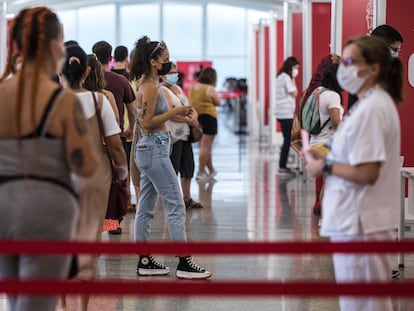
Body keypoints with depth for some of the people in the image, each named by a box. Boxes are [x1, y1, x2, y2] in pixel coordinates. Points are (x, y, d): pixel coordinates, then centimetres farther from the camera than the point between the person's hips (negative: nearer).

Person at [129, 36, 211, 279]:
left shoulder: (150, 85, 14)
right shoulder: (151, 87, -15)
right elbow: (147, 122, -19)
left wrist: (178, 113, 13)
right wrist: (175, 111, -19)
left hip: (151, 149, 10)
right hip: (155, 149, -10)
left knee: (146, 208, 10)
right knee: (176, 206, -7)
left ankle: (145, 262, 15)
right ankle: (184, 264, -5)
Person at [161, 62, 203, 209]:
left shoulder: (178, 89, 17)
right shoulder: (162, 90, -9)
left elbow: (191, 108, 17)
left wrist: (194, 116, -5)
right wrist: (189, 120, -14)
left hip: (185, 134, 9)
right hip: (172, 135, -9)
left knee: (188, 168, 14)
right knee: (172, 169, -5)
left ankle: (187, 198, 24)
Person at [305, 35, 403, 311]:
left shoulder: (371, 110, -19)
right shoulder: (376, 103, 14)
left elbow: (367, 173, -24)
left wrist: (326, 166, -11)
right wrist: (328, 158, 9)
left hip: (360, 224, -11)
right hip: (357, 221, 11)